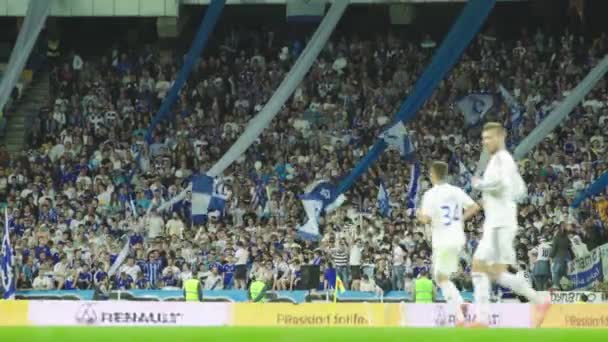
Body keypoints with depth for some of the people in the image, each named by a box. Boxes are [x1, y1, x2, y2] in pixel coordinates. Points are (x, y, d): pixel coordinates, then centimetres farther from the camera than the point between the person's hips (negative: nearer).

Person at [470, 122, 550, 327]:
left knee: (498, 274, -13)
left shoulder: (501, 158, -8)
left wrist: (478, 184, -9)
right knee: (478, 267, 6)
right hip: (493, 224, 10)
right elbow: (520, 190, 30)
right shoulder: (507, 160, 22)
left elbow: (499, 183, -25)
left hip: (501, 224, -10)